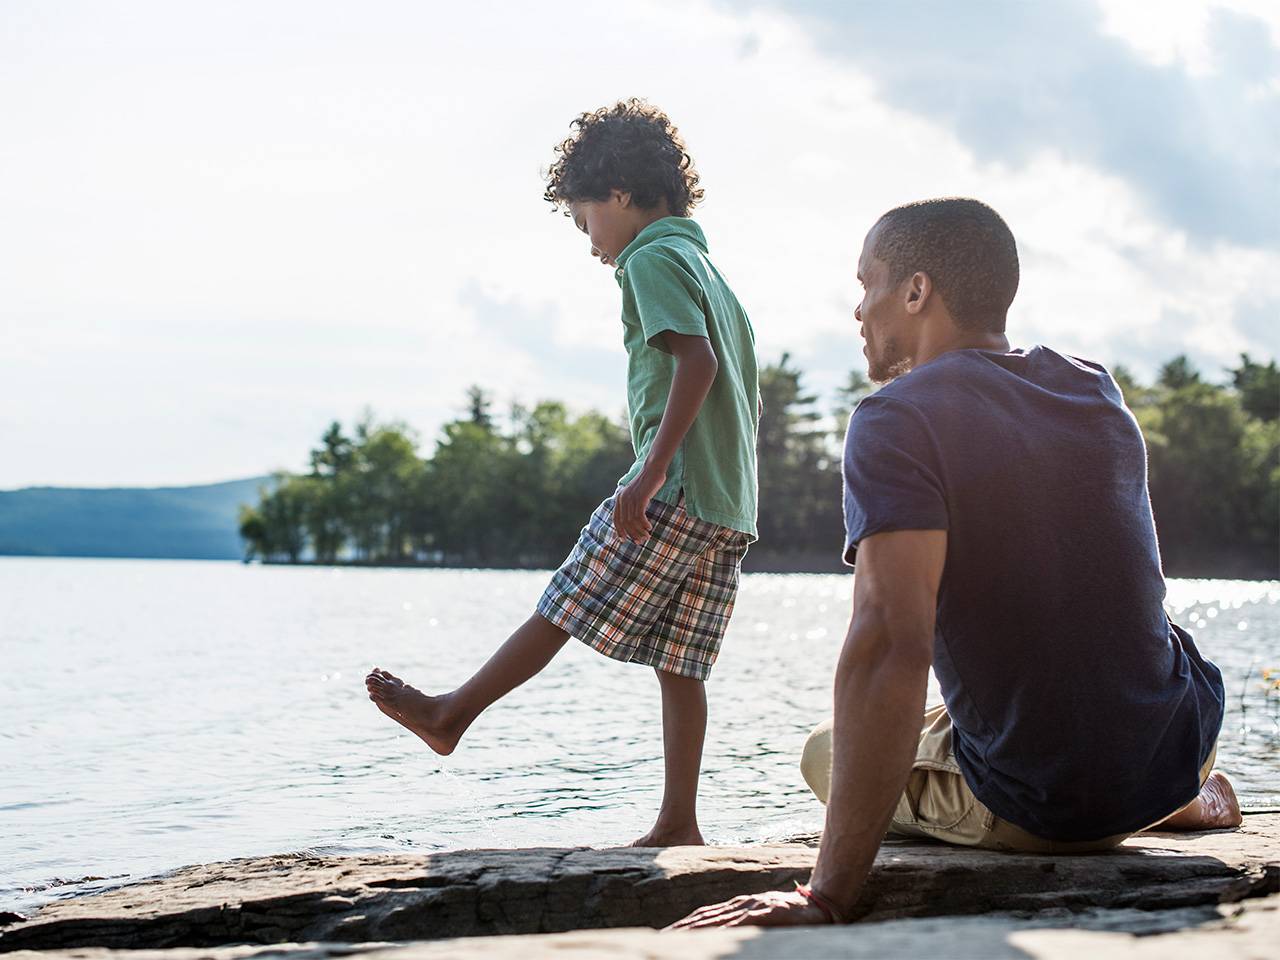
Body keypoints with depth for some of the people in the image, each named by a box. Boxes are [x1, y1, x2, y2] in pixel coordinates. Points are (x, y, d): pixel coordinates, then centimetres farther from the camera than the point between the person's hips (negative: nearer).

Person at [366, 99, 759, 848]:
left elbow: (697, 360, -20)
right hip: (730, 506, 9)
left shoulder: (652, 259, -4)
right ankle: (679, 823, 7)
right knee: (679, 664, 7)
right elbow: (749, 397, 25)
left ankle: (452, 714, 12)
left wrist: (652, 471, -23)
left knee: (566, 608, 1)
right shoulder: (710, 268, 24)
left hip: (677, 491, -9)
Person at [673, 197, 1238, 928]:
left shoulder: (897, 421, -18)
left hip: (1035, 811, -8)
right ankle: (1189, 800, 22)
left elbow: (890, 645, -31)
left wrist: (829, 898, -33)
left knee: (826, 754, 21)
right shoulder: (1096, 388, 3)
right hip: (1182, 748, 8)